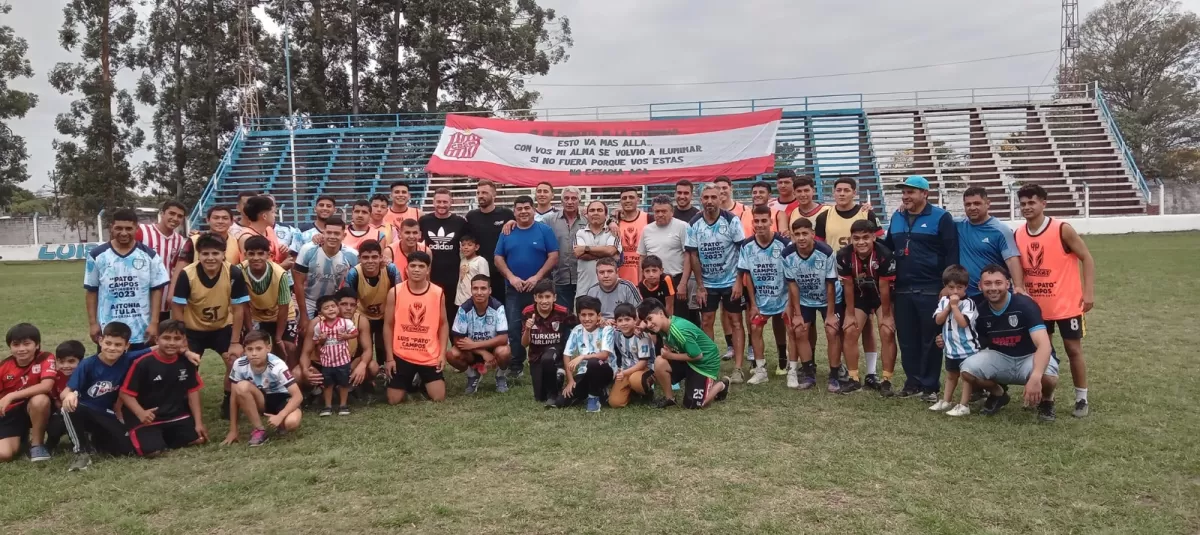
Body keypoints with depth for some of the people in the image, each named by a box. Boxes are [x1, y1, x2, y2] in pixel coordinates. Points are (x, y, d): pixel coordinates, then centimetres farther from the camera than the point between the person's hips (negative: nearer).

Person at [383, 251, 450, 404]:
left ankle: (423, 382, 31)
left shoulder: (438, 293, -3)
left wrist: (443, 353, -4)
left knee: (439, 398, -4)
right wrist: (389, 357, -3)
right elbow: (388, 325, 0)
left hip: (430, 357, 0)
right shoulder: (394, 292, -5)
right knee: (393, 400, -1)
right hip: (401, 356, 0)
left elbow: (443, 324, 4)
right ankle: (409, 382, 33)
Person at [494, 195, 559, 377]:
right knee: (514, 329, 2)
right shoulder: (507, 233, 8)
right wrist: (511, 277, -9)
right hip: (513, 289, 3)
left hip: (539, 288, -2)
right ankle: (516, 366, 12)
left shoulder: (545, 230, -1)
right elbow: (498, 258, 6)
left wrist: (537, 277, -14)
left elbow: (553, 256, -6)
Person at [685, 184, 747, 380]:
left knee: (735, 321, 1)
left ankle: (738, 368, 3)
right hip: (707, 283, 3)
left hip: (731, 281, -2)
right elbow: (693, 256, 0)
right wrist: (699, 285, -3)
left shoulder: (732, 220, -12)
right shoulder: (694, 224, -5)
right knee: (706, 322, 5)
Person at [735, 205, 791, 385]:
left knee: (780, 332, 7)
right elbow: (747, 276, -2)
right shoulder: (747, 246, -10)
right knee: (755, 329, -6)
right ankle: (761, 370, 3)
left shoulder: (784, 244, -17)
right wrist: (753, 304, -3)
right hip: (759, 300, 2)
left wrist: (791, 303, -12)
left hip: (782, 299, -2)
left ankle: (784, 363, 27)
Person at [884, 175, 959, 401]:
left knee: (930, 340, 2)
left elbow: (952, 254, -9)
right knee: (906, 339, 10)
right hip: (902, 290, 6)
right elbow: (887, 247, 21)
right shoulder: (896, 218, 12)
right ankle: (913, 381, 22)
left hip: (931, 290, -5)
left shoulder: (941, 218, -6)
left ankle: (930, 386, 11)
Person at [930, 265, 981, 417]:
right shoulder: (943, 301, 3)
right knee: (950, 375, 19)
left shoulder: (968, 303, -15)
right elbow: (938, 320, -6)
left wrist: (955, 305, -22)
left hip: (967, 347, -6)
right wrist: (948, 306, -14)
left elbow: (963, 323, -26)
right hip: (950, 347, 7)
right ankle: (946, 401, 30)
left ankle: (963, 405, 3)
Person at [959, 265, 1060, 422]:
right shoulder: (980, 310, -9)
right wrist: (948, 341, -16)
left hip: (1029, 357, -3)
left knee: (1047, 377, -38)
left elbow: (1043, 344, -35)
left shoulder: (1025, 305, -24)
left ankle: (1046, 400, 3)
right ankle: (997, 395, 9)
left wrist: (1035, 377, -52)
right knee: (967, 369, -25)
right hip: (999, 357, 4)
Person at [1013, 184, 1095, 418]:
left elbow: (1086, 258, -8)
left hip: (1067, 304, -4)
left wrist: (1089, 292, -14)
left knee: (1074, 350, 5)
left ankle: (1082, 399, 16)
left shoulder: (1062, 230, -13)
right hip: (1036, 306, 4)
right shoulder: (1018, 235, 0)